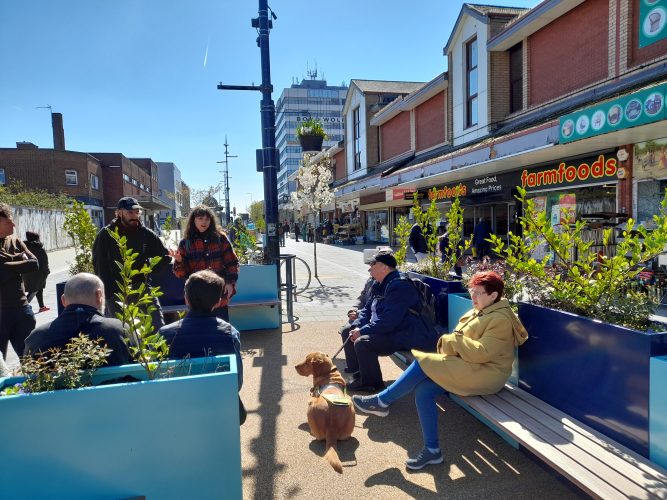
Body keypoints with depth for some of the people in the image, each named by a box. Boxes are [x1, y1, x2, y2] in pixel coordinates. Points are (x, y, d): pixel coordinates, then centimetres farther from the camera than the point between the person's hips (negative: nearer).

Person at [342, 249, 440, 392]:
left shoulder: (400, 286, -21)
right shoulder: (379, 285, 11)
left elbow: (388, 321, -29)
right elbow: (367, 309, 16)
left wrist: (362, 331, -21)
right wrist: (357, 327, -3)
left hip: (404, 336, -11)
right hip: (386, 331, 11)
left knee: (362, 343, -28)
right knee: (349, 333, 9)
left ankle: (371, 383, -6)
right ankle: (357, 374, 18)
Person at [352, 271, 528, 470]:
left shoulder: (501, 320, -14)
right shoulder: (479, 312, 14)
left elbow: (481, 352, -24)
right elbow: (462, 340, 14)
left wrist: (451, 339, -15)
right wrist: (451, 341, -9)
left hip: (484, 374, -8)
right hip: (468, 367, 9)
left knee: (423, 363, -21)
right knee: (423, 390, -15)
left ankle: (382, 401, -7)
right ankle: (431, 450, -5)